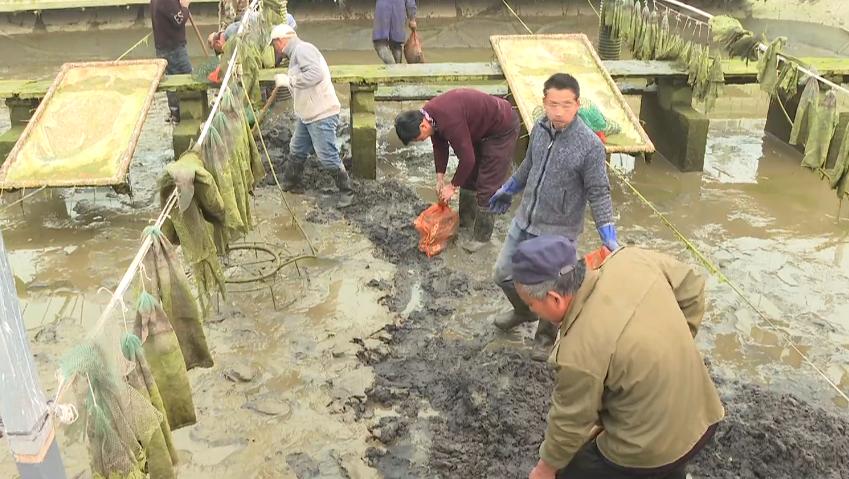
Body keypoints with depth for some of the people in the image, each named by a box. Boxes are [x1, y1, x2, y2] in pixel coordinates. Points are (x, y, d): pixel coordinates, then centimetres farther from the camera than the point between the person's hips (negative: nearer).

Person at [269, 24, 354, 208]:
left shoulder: (302, 49, -15)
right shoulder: (295, 54, 17)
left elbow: (316, 74, -30)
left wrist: (288, 80, -24)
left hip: (322, 115, -11)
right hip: (306, 115, 11)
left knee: (327, 157, -6)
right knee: (296, 151, 21)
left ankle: (346, 192, 8)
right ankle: (289, 185, 38)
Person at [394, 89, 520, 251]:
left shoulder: (449, 121, -37)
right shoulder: (427, 114, -9)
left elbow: (467, 158, -30)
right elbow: (439, 146, 6)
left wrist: (453, 185, -16)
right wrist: (440, 178, 2)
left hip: (503, 129, -9)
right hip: (481, 128, 9)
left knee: (487, 185, -4)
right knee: (467, 175, 17)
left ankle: (482, 236, 9)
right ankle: (466, 219, 36)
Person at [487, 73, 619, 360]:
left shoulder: (590, 145, -21)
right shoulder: (540, 129, -5)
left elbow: (598, 194, -14)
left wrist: (609, 237, -20)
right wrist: (507, 191, 26)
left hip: (559, 232, -5)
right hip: (524, 222, 6)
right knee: (504, 274, 16)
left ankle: (546, 337, 36)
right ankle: (524, 311, 47)